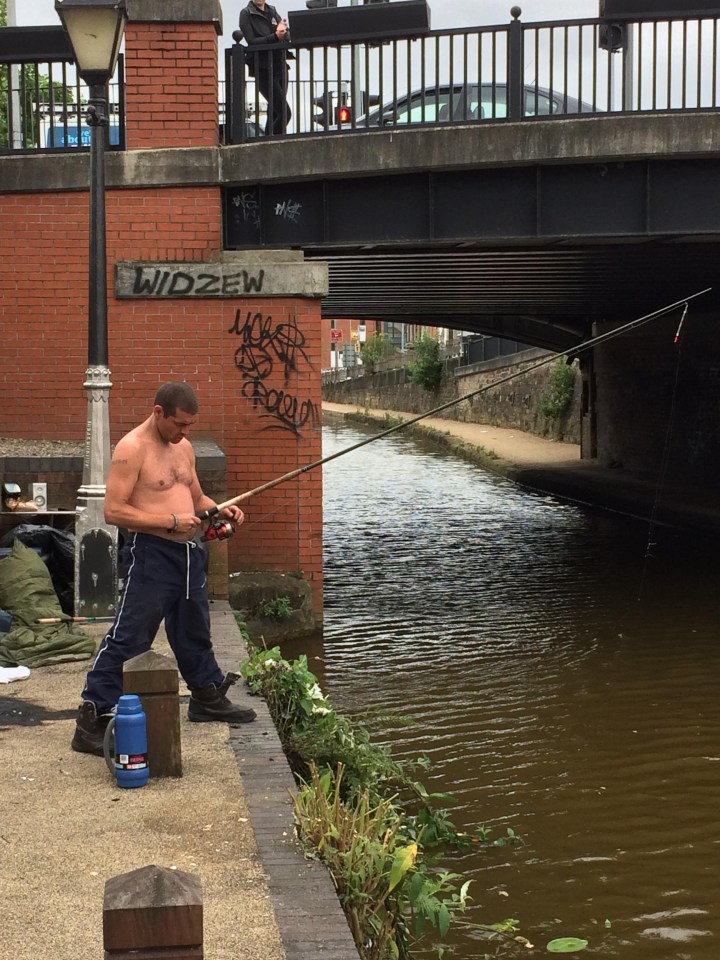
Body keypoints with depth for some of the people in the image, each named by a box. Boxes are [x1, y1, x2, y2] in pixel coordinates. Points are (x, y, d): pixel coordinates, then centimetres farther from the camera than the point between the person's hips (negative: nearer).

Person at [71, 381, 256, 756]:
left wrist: (219, 510, 4)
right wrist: (171, 521, -21)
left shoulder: (183, 447, 13)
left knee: (194, 631, 23)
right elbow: (114, 510, -19)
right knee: (128, 638, -8)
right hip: (151, 554, -8)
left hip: (189, 552, 8)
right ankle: (92, 721, -3)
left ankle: (207, 697, 40)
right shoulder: (132, 448, -13)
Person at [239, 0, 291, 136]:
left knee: (274, 112, 8)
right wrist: (275, 37, -24)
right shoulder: (246, 14, -1)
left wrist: (283, 32, -17)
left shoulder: (272, 11, 15)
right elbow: (251, 41, -13)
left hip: (280, 67, 6)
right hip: (263, 68, -6)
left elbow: (287, 37, 7)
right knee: (284, 113, -14)